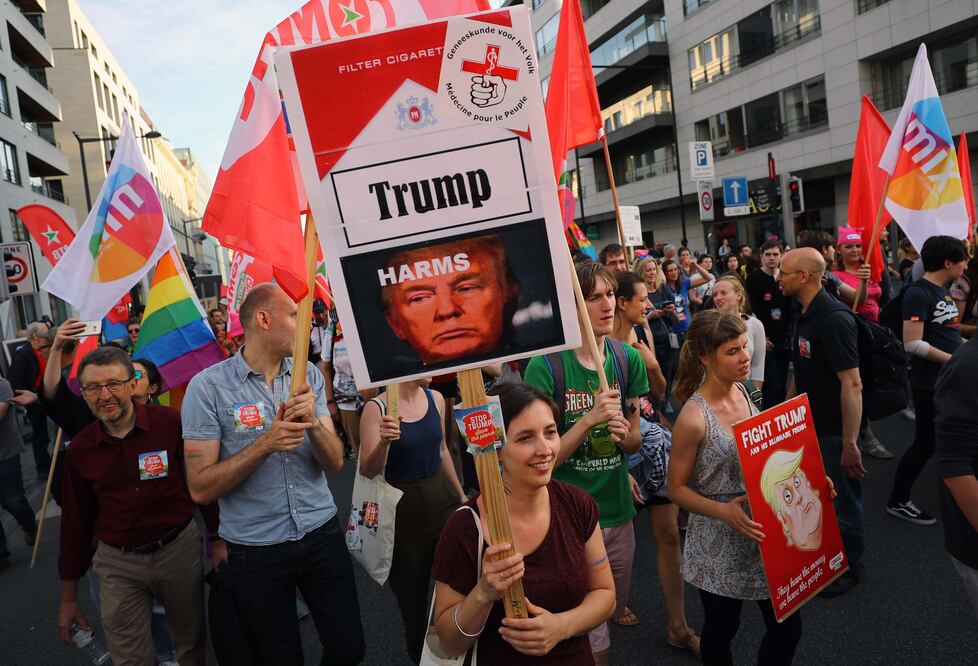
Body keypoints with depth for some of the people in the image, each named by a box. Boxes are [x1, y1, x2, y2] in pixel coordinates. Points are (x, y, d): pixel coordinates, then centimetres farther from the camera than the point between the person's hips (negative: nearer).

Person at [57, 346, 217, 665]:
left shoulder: (171, 423, -12)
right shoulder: (79, 450, -1)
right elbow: (76, 522, 7)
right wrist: (68, 596, 11)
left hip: (180, 548, -2)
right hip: (117, 563, 2)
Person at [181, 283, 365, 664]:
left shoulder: (309, 376, 0)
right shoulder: (207, 387, -12)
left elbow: (335, 462, -4)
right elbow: (201, 489, -14)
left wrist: (313, 422, -23)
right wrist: (265, 444, -26)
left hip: (322, 534, 3)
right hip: (256, 552, -3)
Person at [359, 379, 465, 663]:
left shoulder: (435, 399, 0)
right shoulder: (376, 408, -15)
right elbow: (368, 471, -15)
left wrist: (461, 494, 20)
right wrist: (384, 442, -34)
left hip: (442, 497, 4)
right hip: (403, 508, -4)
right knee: (410, 584, 13)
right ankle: (418, 653, 37)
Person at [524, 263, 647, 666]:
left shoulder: (628, 358, -2)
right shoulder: (545, 365, -18)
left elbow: (634, 441, 9)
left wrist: (625, 435, -13)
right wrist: (590, 419, -25)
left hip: (618, 508, 5)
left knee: (616, 611, 25)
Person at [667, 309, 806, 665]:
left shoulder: (742, 391, -3)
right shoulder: (694, 418, -23)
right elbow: (677, 488, -15)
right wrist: (723, 511, -29)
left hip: (762, 533, 6)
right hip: (720, 544, -6)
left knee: (788, 628, 15)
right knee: (721, 630, 15)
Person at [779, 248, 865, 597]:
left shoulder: (834, 318, -24)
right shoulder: (805, 315, 6)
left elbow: (852, 384, -26)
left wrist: (850, 443, -26)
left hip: (834, 430, -9)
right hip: (810, 425, 9)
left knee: (841, 502, 9)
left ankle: (849, 567, 29)